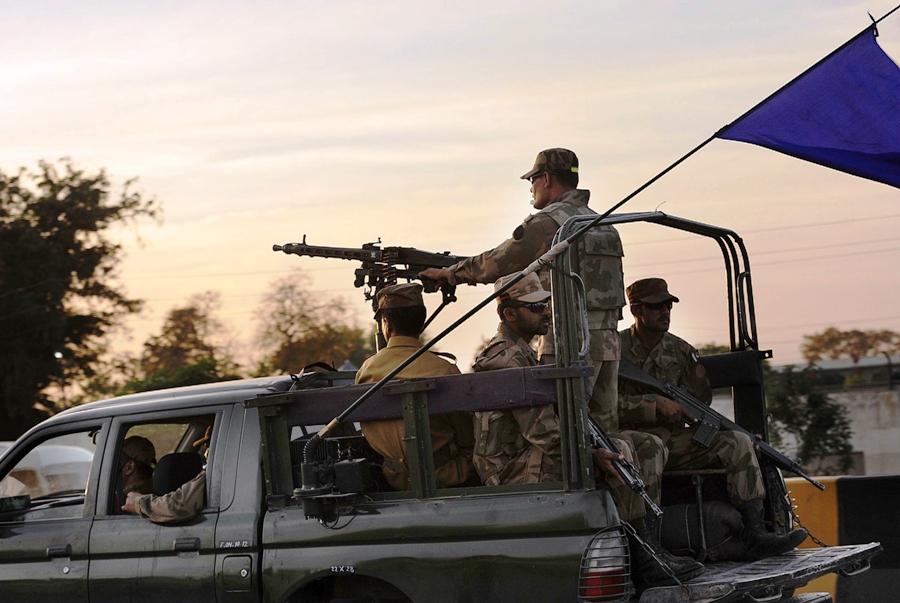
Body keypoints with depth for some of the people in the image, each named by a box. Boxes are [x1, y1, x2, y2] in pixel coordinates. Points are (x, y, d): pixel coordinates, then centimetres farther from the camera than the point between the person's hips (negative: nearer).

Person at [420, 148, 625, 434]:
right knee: (604, 428, 9)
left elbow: (494, 263, -1)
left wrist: (446, 273, 15)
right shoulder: (600, 223, 19)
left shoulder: (546, 223, -8)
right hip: (608, 342, 8)